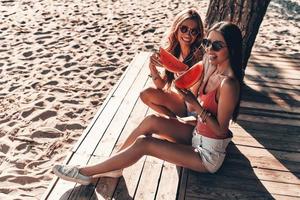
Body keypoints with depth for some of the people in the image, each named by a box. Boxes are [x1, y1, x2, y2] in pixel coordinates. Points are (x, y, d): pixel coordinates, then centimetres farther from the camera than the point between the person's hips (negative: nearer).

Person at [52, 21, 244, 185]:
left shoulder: (228, 84, -26)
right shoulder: (214, 71, 0)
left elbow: (221, 130, -22)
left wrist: (195, 104, -27)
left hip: (210, 155, -8)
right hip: (198, 136, 8)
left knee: (143, 143, -16)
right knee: (152, 120, -9)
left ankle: (86, 172, 0)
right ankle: (112, 166, 5)